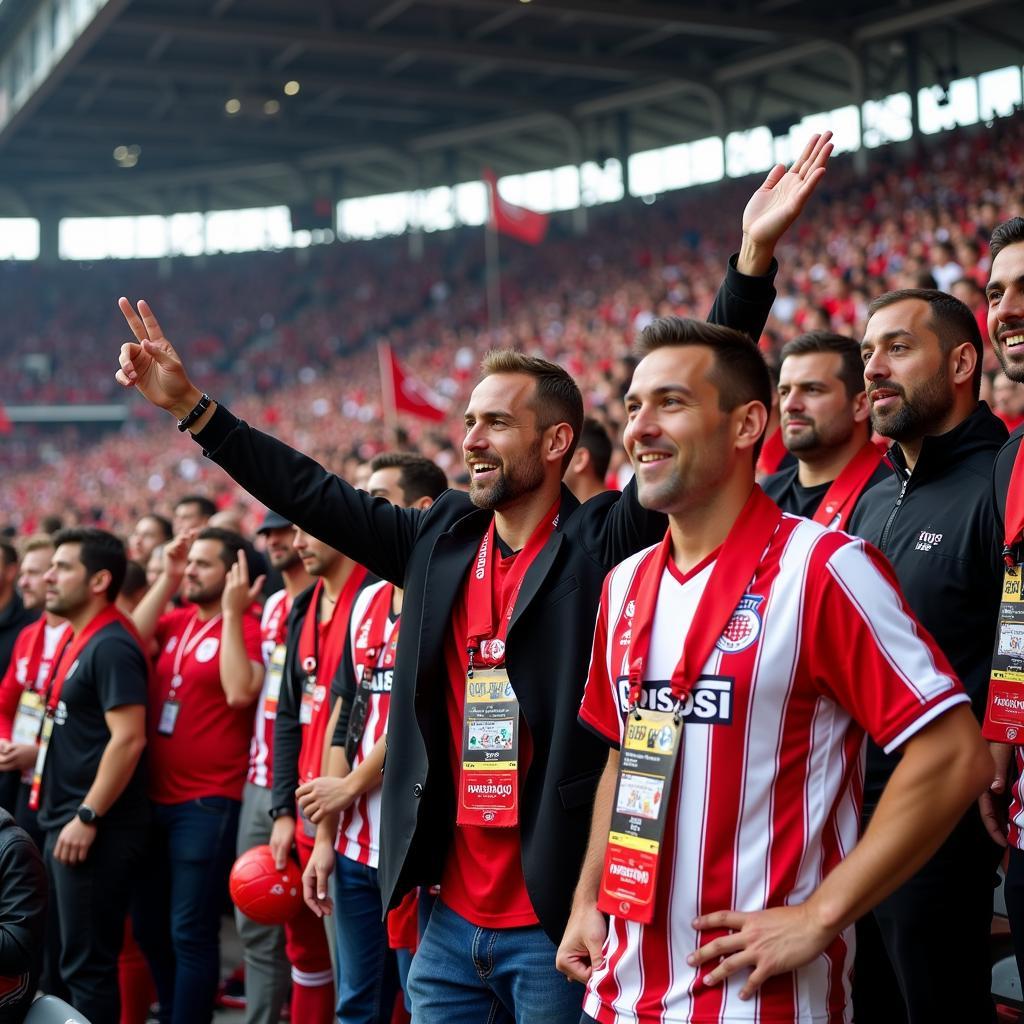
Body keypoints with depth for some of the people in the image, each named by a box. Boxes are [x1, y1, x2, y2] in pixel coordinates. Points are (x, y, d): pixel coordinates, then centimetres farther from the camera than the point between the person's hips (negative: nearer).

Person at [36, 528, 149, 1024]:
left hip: (97, 830, -10)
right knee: (63, 954, 17)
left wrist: (87, 817, -22)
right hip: (63, 820, 10)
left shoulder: (110, 646, -16)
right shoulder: (75, 639, 14)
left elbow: (128, 738, -23)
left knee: (87, 962, -4)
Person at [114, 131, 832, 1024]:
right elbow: (312, 493, 13)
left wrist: (753, 258, -23)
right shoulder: (439, 541, 6)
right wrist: (191, 407, 13)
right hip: (449, 916, 5)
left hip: (559, 918, -5)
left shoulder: (607, 542, -8)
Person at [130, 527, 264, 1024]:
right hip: (155, 796, 8)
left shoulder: (246, 628, -9)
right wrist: (167, 578, -5)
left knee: (190, 931, -2)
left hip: (209, 803, -8)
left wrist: (232, 613, -20)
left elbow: (240, 692, -24)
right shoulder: (176, 621, 10)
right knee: (149, 925, 18)